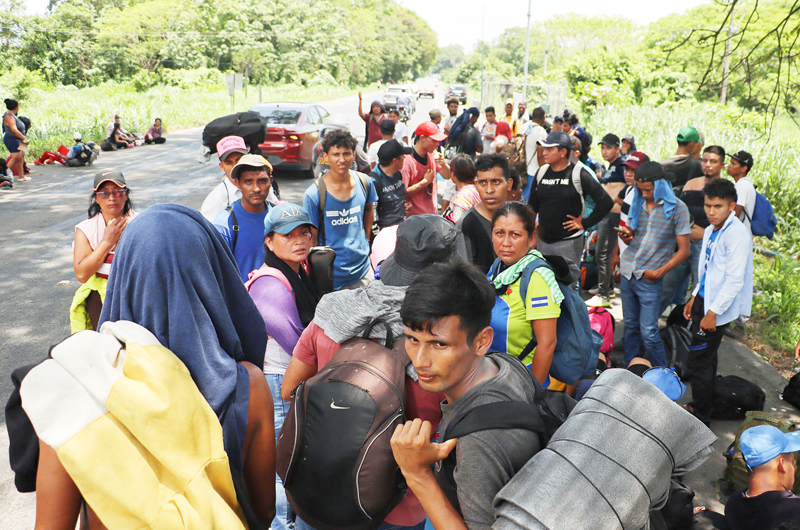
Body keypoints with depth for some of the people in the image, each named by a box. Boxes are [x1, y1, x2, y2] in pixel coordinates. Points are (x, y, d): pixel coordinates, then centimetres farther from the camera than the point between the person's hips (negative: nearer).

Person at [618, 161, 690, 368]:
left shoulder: (677, 208, -6)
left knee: (648, 332, -4)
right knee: (630, 325, 12)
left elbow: (684, 250, -6)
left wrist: (659, 272, -14)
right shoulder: (638, 203, 9)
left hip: (649, 279, -5)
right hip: (627, 273, 5)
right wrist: (627, 237, -6)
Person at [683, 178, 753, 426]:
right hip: (704, 301, 9)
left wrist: (712, 313, -20)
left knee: (699, 362, -3)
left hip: (718, 308, -9)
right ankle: (702, 406, 33)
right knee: (706, 359, 18)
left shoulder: (737, 234, -19)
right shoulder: (711, 230, 10)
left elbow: (734, 280, -21)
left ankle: (701, 420, 10)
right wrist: (694, 298, 20)